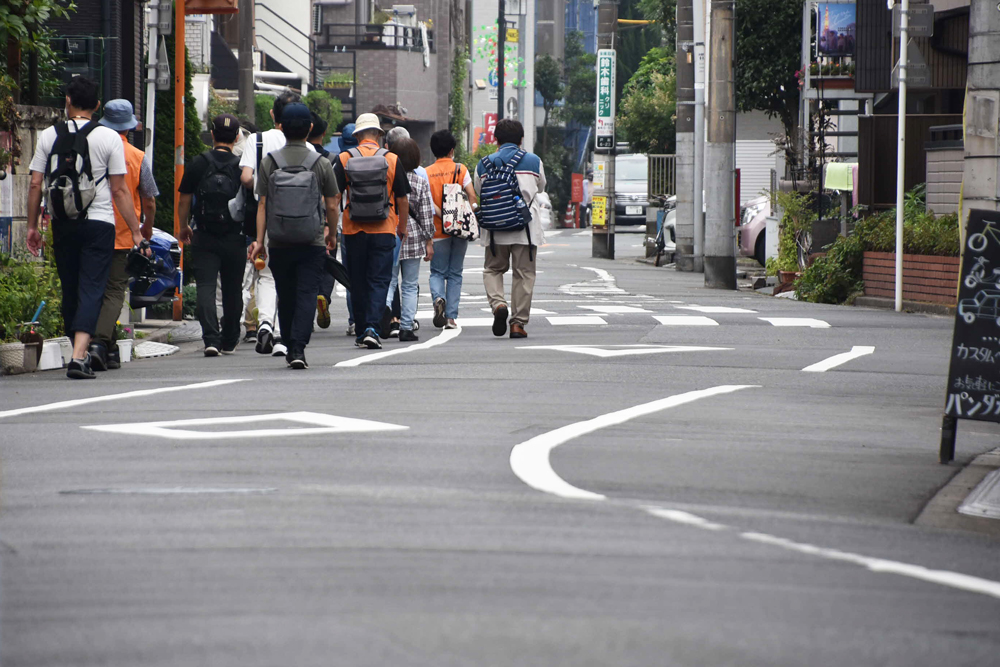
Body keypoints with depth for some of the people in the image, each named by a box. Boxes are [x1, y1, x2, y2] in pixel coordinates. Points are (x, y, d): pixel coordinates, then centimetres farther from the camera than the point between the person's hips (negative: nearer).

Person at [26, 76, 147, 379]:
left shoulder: (48, 136, 3)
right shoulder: (108, 137, -3)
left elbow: (35, 185, 2)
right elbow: (119, 190, -4)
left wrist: (32, 226, 11)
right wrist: (136, 232, 0)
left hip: (62, 225, 3)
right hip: (98, 223, -3)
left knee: (70, 290, 14)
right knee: (91, 290, -6)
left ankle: (80, 352, 23)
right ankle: (79, 357, -20)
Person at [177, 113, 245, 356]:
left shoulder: (197, 164, -3)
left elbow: (183, 201, 3)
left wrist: (184, 227, 20)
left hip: (204, 238, -1)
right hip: (234, 239, 1)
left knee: (206, 287, -4)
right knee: (232, 290, 14)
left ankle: (211, 338, -21)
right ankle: (229, 341, 25)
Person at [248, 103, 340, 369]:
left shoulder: (269, 162, -1)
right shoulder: (321, 163, -4)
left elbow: (262, 204, -3)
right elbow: (332, 206, 2)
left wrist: (259, 240, 0)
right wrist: (332, 235, 17)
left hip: (279, 244, 2)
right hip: (312, 245, -2)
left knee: (286, 297, 13)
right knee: (307, 294, -2)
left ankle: (290, 347, 20)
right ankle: (298, 349, -14)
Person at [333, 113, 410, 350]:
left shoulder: (344, 159, -2)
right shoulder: (392, 160, -2)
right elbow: (402, 199, 3)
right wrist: (402, 228, 15)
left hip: (354, 231, 1)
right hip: (384, 231, -1)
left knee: (358, 283, 11)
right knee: (379, 281, 2)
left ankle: (362, 331, 16)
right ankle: (372, 328, -14)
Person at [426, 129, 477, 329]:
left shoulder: (427, 172, 1)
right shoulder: (460, 169, 0)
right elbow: (472, 196, -9)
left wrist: (441, 216, -13)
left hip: (438, 230, 0)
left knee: (437, 272, 10)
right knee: (455, 274, 8)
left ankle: (438, 298, -20)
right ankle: (451, 316, 4)